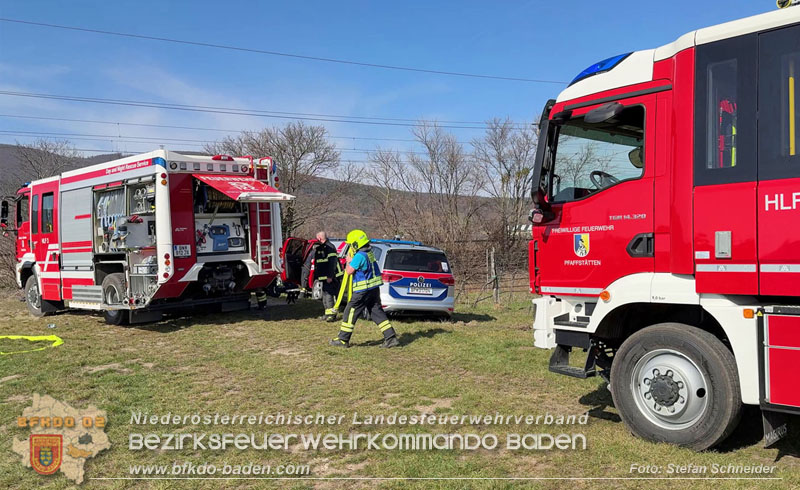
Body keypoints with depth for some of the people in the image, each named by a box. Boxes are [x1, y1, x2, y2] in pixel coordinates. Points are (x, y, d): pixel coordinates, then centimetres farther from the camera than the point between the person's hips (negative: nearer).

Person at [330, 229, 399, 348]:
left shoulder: (360, 256, -19)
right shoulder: (370, 252, 10)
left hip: (363, 291, -8)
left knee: (350, 313, 2)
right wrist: (351, 262, 15)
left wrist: (349, 262, 2)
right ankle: (391, 338, 4)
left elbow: (349, 271, -16)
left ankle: (343, 340, 7)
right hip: (374, 289, 8)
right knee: (377, 313, 10)